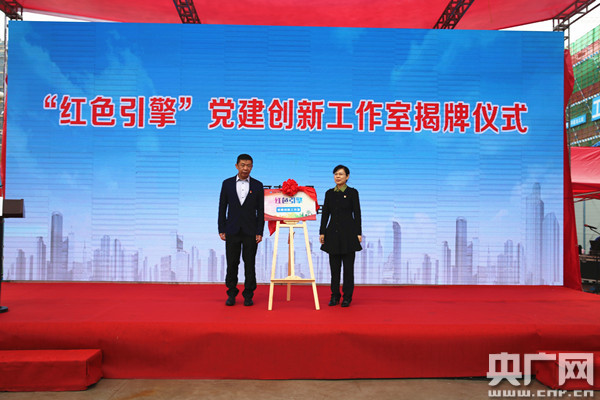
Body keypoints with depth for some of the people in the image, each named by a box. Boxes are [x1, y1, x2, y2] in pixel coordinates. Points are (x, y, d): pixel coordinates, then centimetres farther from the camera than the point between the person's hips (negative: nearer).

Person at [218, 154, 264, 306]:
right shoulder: (227, 183, 5)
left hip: (250, 232, -1)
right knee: (232, 264, 5)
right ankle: (231, 294, 19)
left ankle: (248, 295, 15)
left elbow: (260, 211, 3)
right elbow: (222, 208, 6)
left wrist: (259, 232, -3)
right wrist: (221, 230, 1)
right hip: (232, 231, 1)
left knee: (249, 264, 4)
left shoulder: (257, 185, 3)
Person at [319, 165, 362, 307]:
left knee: (348, 266, 2)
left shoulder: (352, 192, -1)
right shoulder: (329, 193, 9)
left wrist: (359, 233, -7)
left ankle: (347, 297, 12)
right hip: (333, 233, 3)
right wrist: (322, 232, 4)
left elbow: (357, 214, -3)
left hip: (348, 232, -3)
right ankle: (335, 296, 18)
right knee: (334, 266, 7)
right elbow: (325, 213, 9)